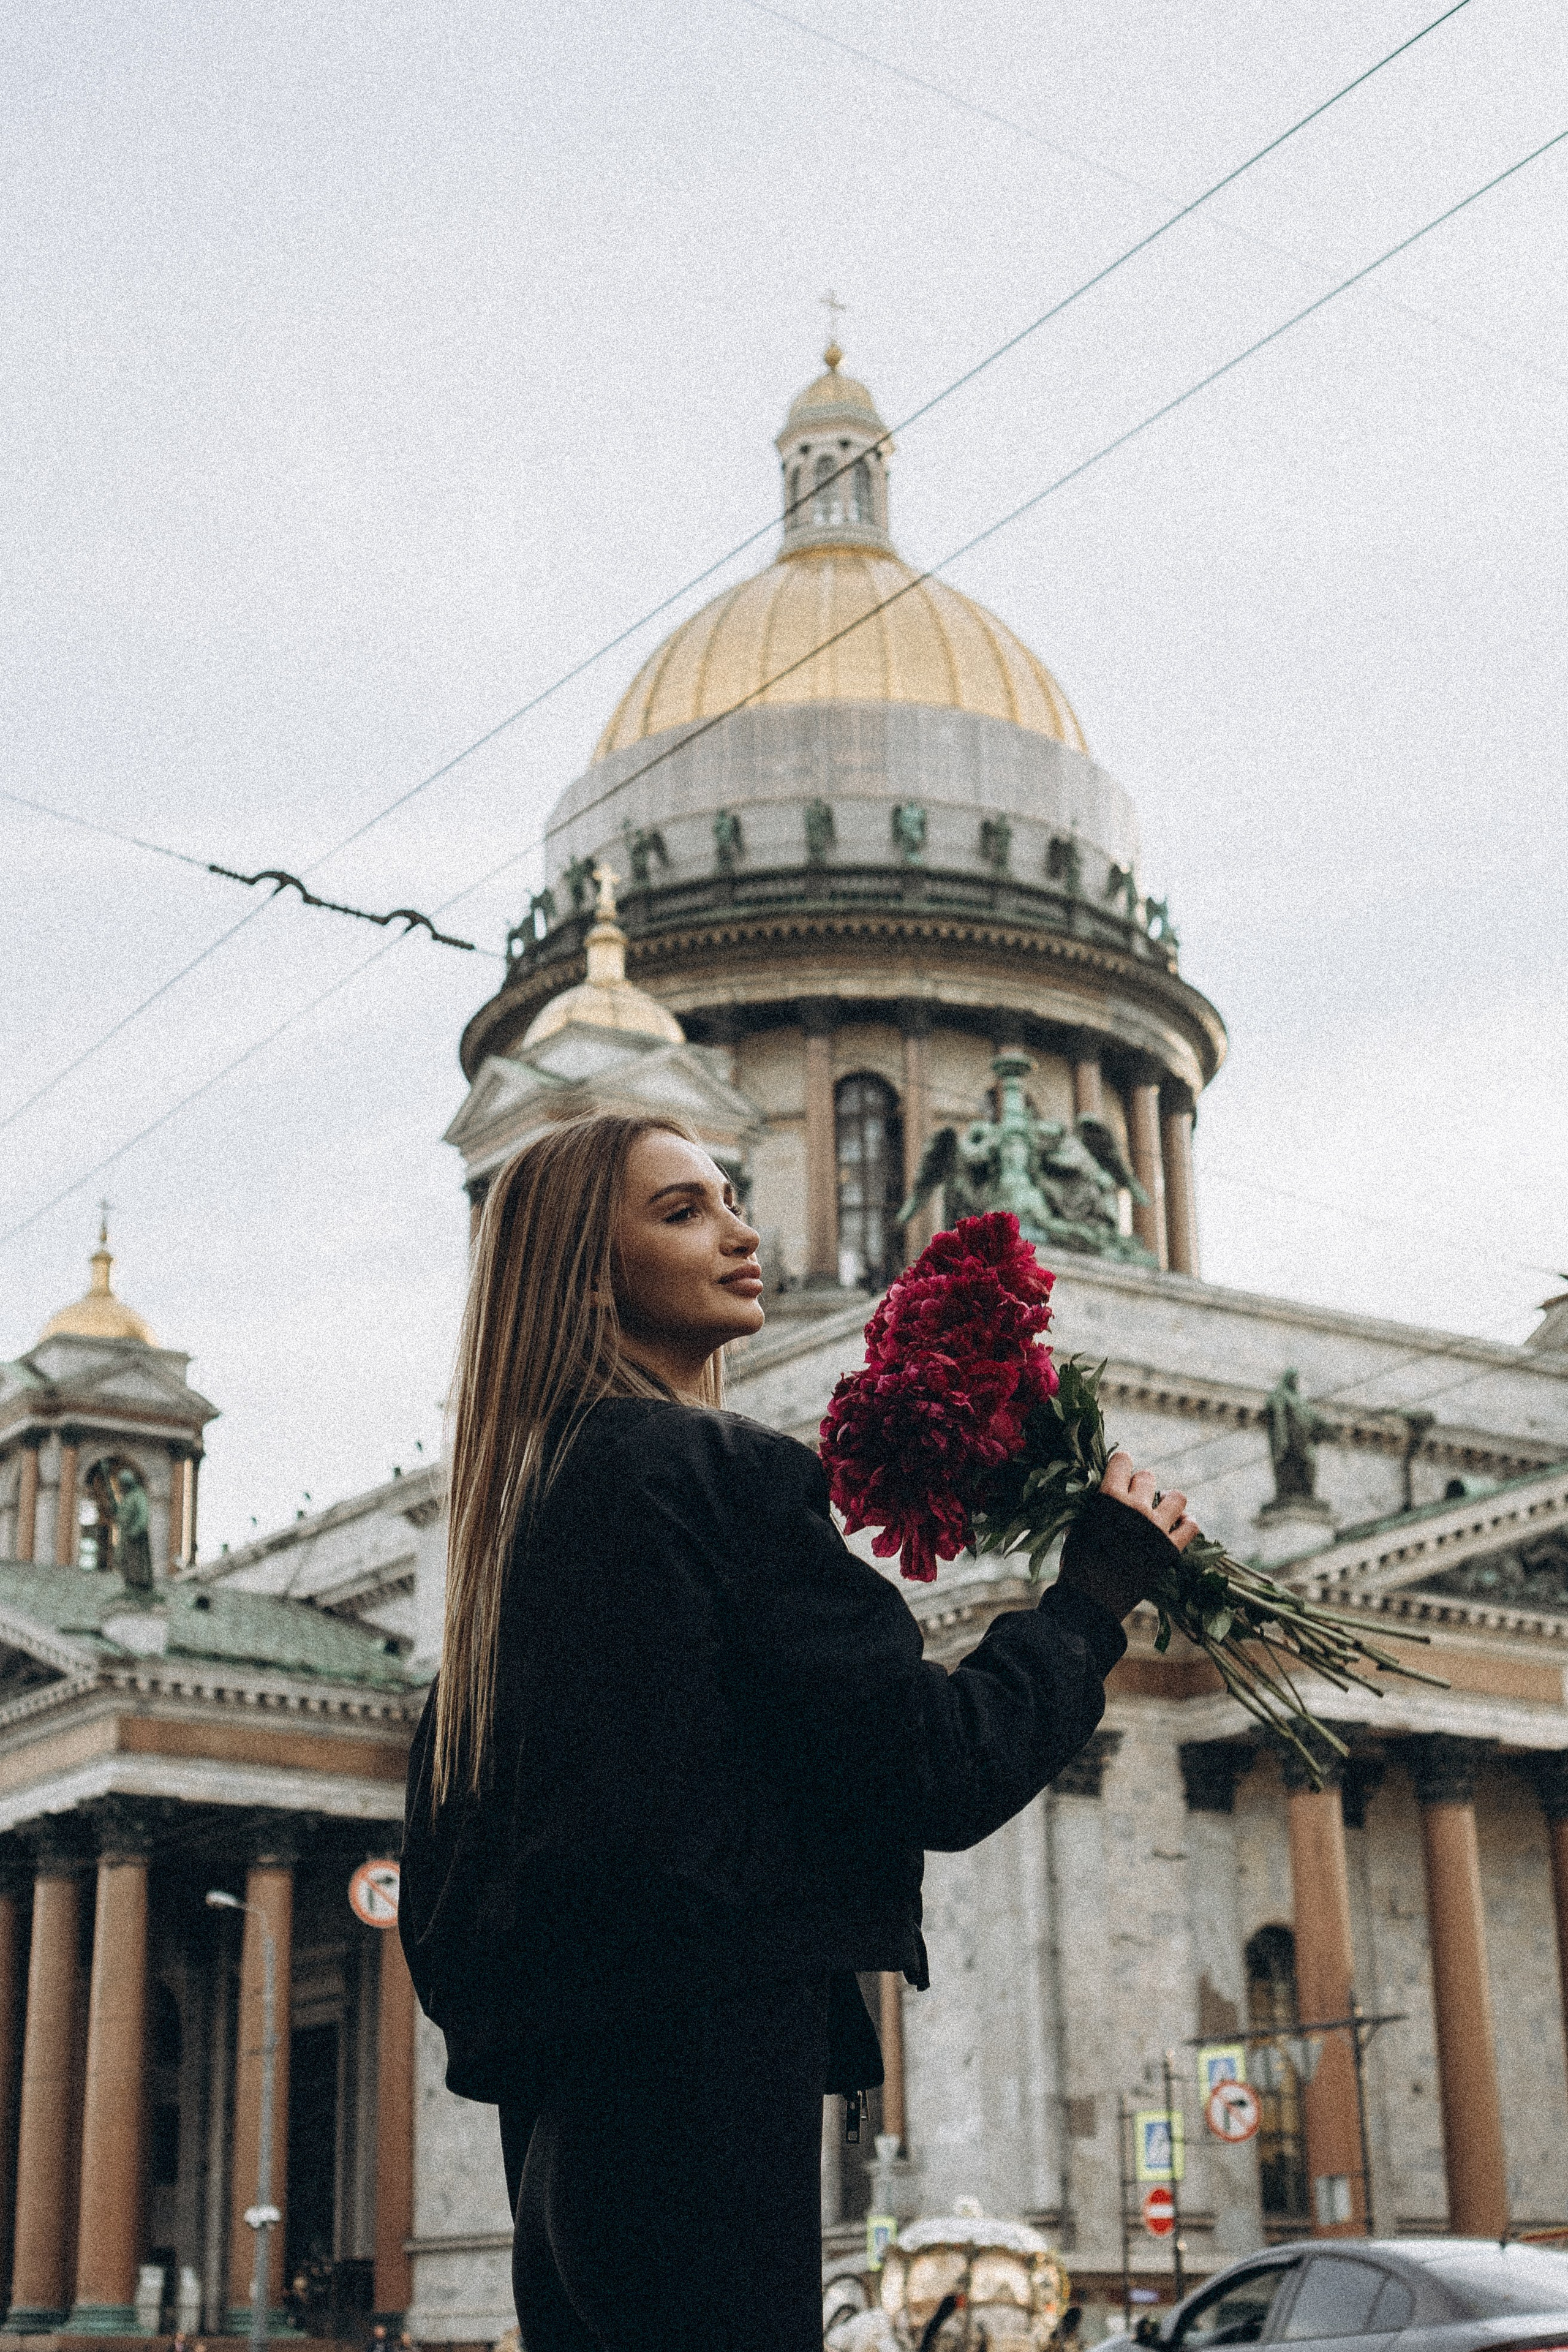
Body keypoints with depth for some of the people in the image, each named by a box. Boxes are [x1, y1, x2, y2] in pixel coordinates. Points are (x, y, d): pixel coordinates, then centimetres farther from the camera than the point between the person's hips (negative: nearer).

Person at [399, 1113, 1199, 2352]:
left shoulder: (517, 1510, 17)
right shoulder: (716, 1469, -10)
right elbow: (936, 1772, -12)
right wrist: (1097, 1589, 0)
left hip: (562, 2094, 10)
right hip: (698, 2076, -10)